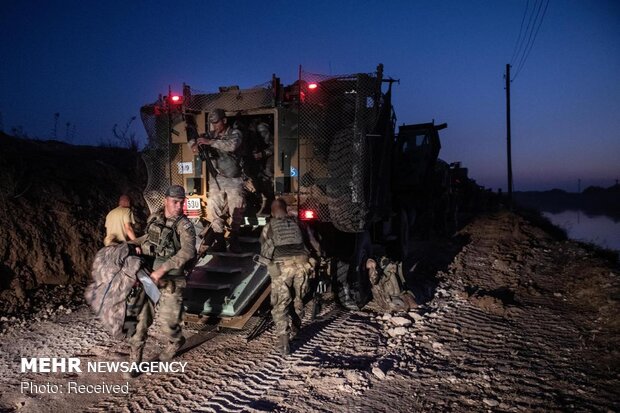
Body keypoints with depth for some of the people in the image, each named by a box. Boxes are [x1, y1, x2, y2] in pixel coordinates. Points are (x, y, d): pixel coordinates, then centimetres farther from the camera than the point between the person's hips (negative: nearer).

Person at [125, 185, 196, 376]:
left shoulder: (185, 225, -12)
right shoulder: (154, 218, 6)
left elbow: (187, 251, -28)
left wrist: (163, 269, -33)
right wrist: (135, 244, 11)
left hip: (170, 280, -4)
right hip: (148, 274, 5)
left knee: (168, 321, 1)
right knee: (141, 316, 4)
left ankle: (176, 342, 35)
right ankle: (135, 359, 19)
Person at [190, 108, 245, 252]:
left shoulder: (235, 134, -5)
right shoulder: (212, 135, 10)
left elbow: (231, 145, -26)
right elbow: (193, 140, 13)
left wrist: (210, 142, -28)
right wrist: (195, 145, -12)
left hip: (233, 179, -4)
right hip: (216, 179, 4)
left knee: (237, 210, -4)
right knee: (213, 208, -1)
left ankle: (234, 240, 8)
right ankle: (220, 241, 5)